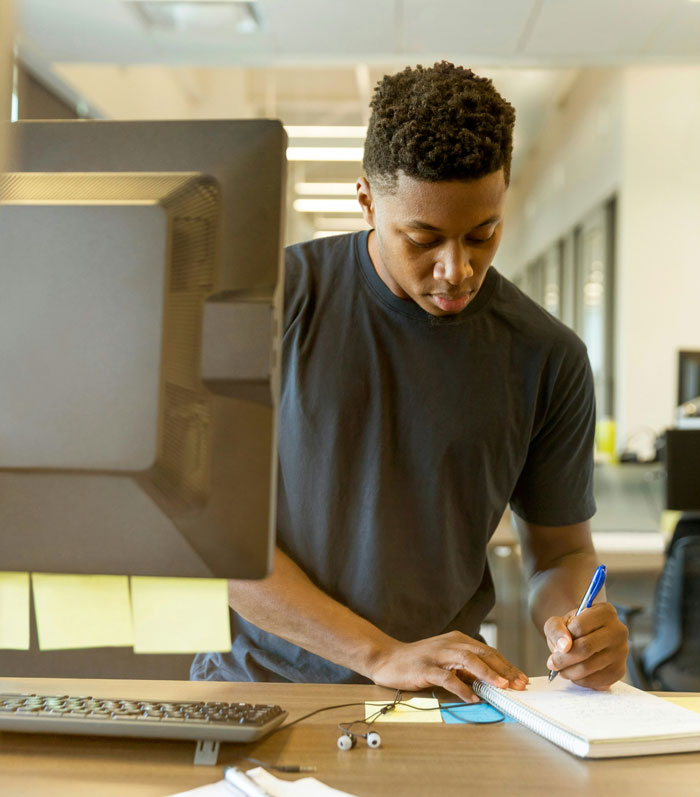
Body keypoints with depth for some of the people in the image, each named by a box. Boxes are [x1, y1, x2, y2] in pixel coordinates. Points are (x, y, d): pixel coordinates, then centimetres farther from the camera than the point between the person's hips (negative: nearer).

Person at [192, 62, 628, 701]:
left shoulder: (548, 359, 0)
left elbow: (561, 552, 11)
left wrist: (572, 624, -13)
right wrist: (383, 655, -16)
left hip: (439, 698, 1)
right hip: (257, 679, 0)